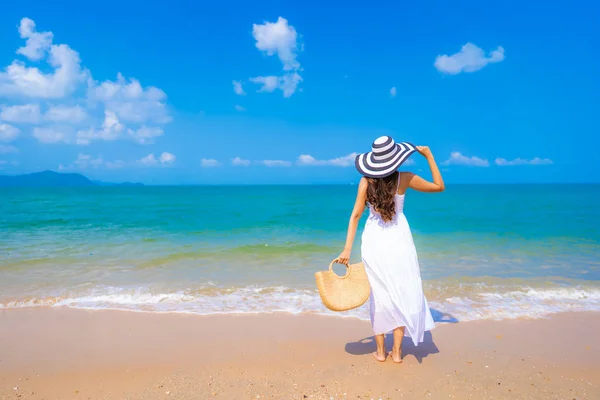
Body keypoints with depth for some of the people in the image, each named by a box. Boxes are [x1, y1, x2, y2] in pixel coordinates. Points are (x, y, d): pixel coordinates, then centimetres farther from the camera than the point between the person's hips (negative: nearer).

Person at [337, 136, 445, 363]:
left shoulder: (366, 181, -5)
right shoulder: (404, 179, -7)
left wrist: (347, 249, -4)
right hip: (398, 240, -1)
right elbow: (439, 186, 6)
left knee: (379, 295, 11)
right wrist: (429, 156, 9)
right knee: (403, 293, 11)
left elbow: (356, 215, -6)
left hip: (373, 241, 2)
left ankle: (381, 351, 20)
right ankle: (397, 351, 16)